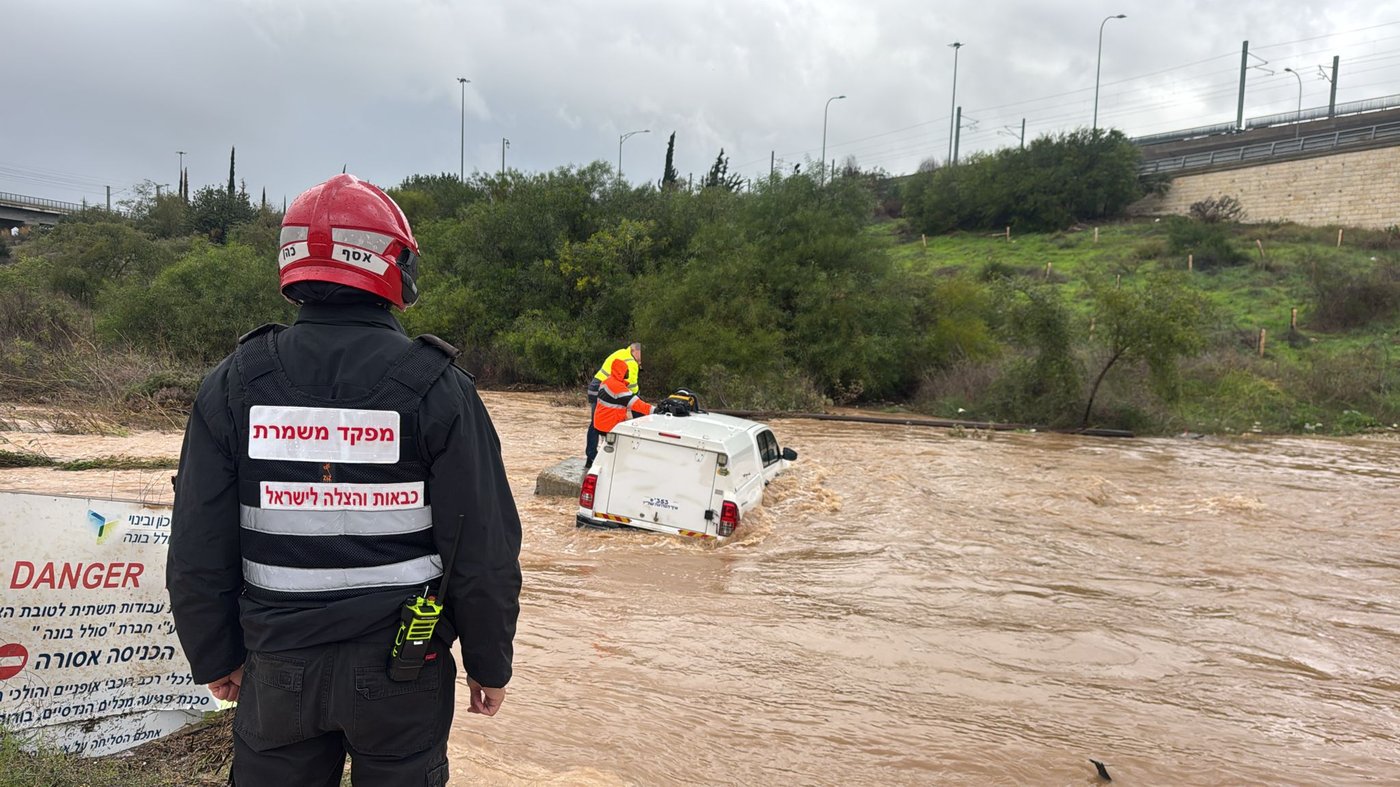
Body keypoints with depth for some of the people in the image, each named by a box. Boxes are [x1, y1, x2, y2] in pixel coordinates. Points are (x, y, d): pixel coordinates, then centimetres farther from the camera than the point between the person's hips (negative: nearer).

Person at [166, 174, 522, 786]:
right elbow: (484, 552, -12)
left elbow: (198, 551, -1)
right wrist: (489, 664, 2)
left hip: (277, 670, 2)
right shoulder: (437, 388, -13)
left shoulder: (235, 383, -5)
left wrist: (215, 657, 13)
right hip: (403, 670, -2)